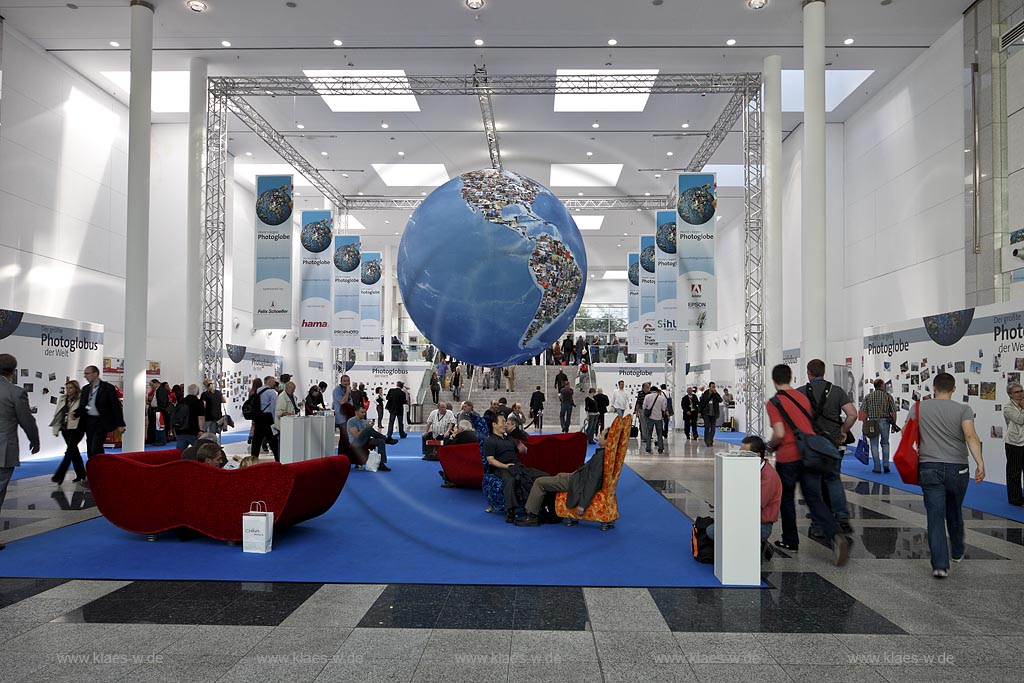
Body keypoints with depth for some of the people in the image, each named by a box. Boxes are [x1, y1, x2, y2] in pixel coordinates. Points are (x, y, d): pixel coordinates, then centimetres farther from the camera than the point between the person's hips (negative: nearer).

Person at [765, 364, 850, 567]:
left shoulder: (774, 403, -8)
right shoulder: (803, 397, 12)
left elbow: (779, 434, -15)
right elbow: (810, 426, 17)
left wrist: (770, 446, 4)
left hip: (787, 457, -4)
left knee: (786, 499, 15)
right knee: (815, 499, 5)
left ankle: (790, 541, 24)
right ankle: (837, 536, -16)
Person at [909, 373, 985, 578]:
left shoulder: (918, 408, 3)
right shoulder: (963, 409, -1)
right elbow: (970, 435, -17)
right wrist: (980, 463, -24)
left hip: (929, 469, -1)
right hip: (957, 469, 1)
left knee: (935, 516, -1)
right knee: (954, 513, 21)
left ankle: (940, 565, -9)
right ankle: (957, 552, 42)